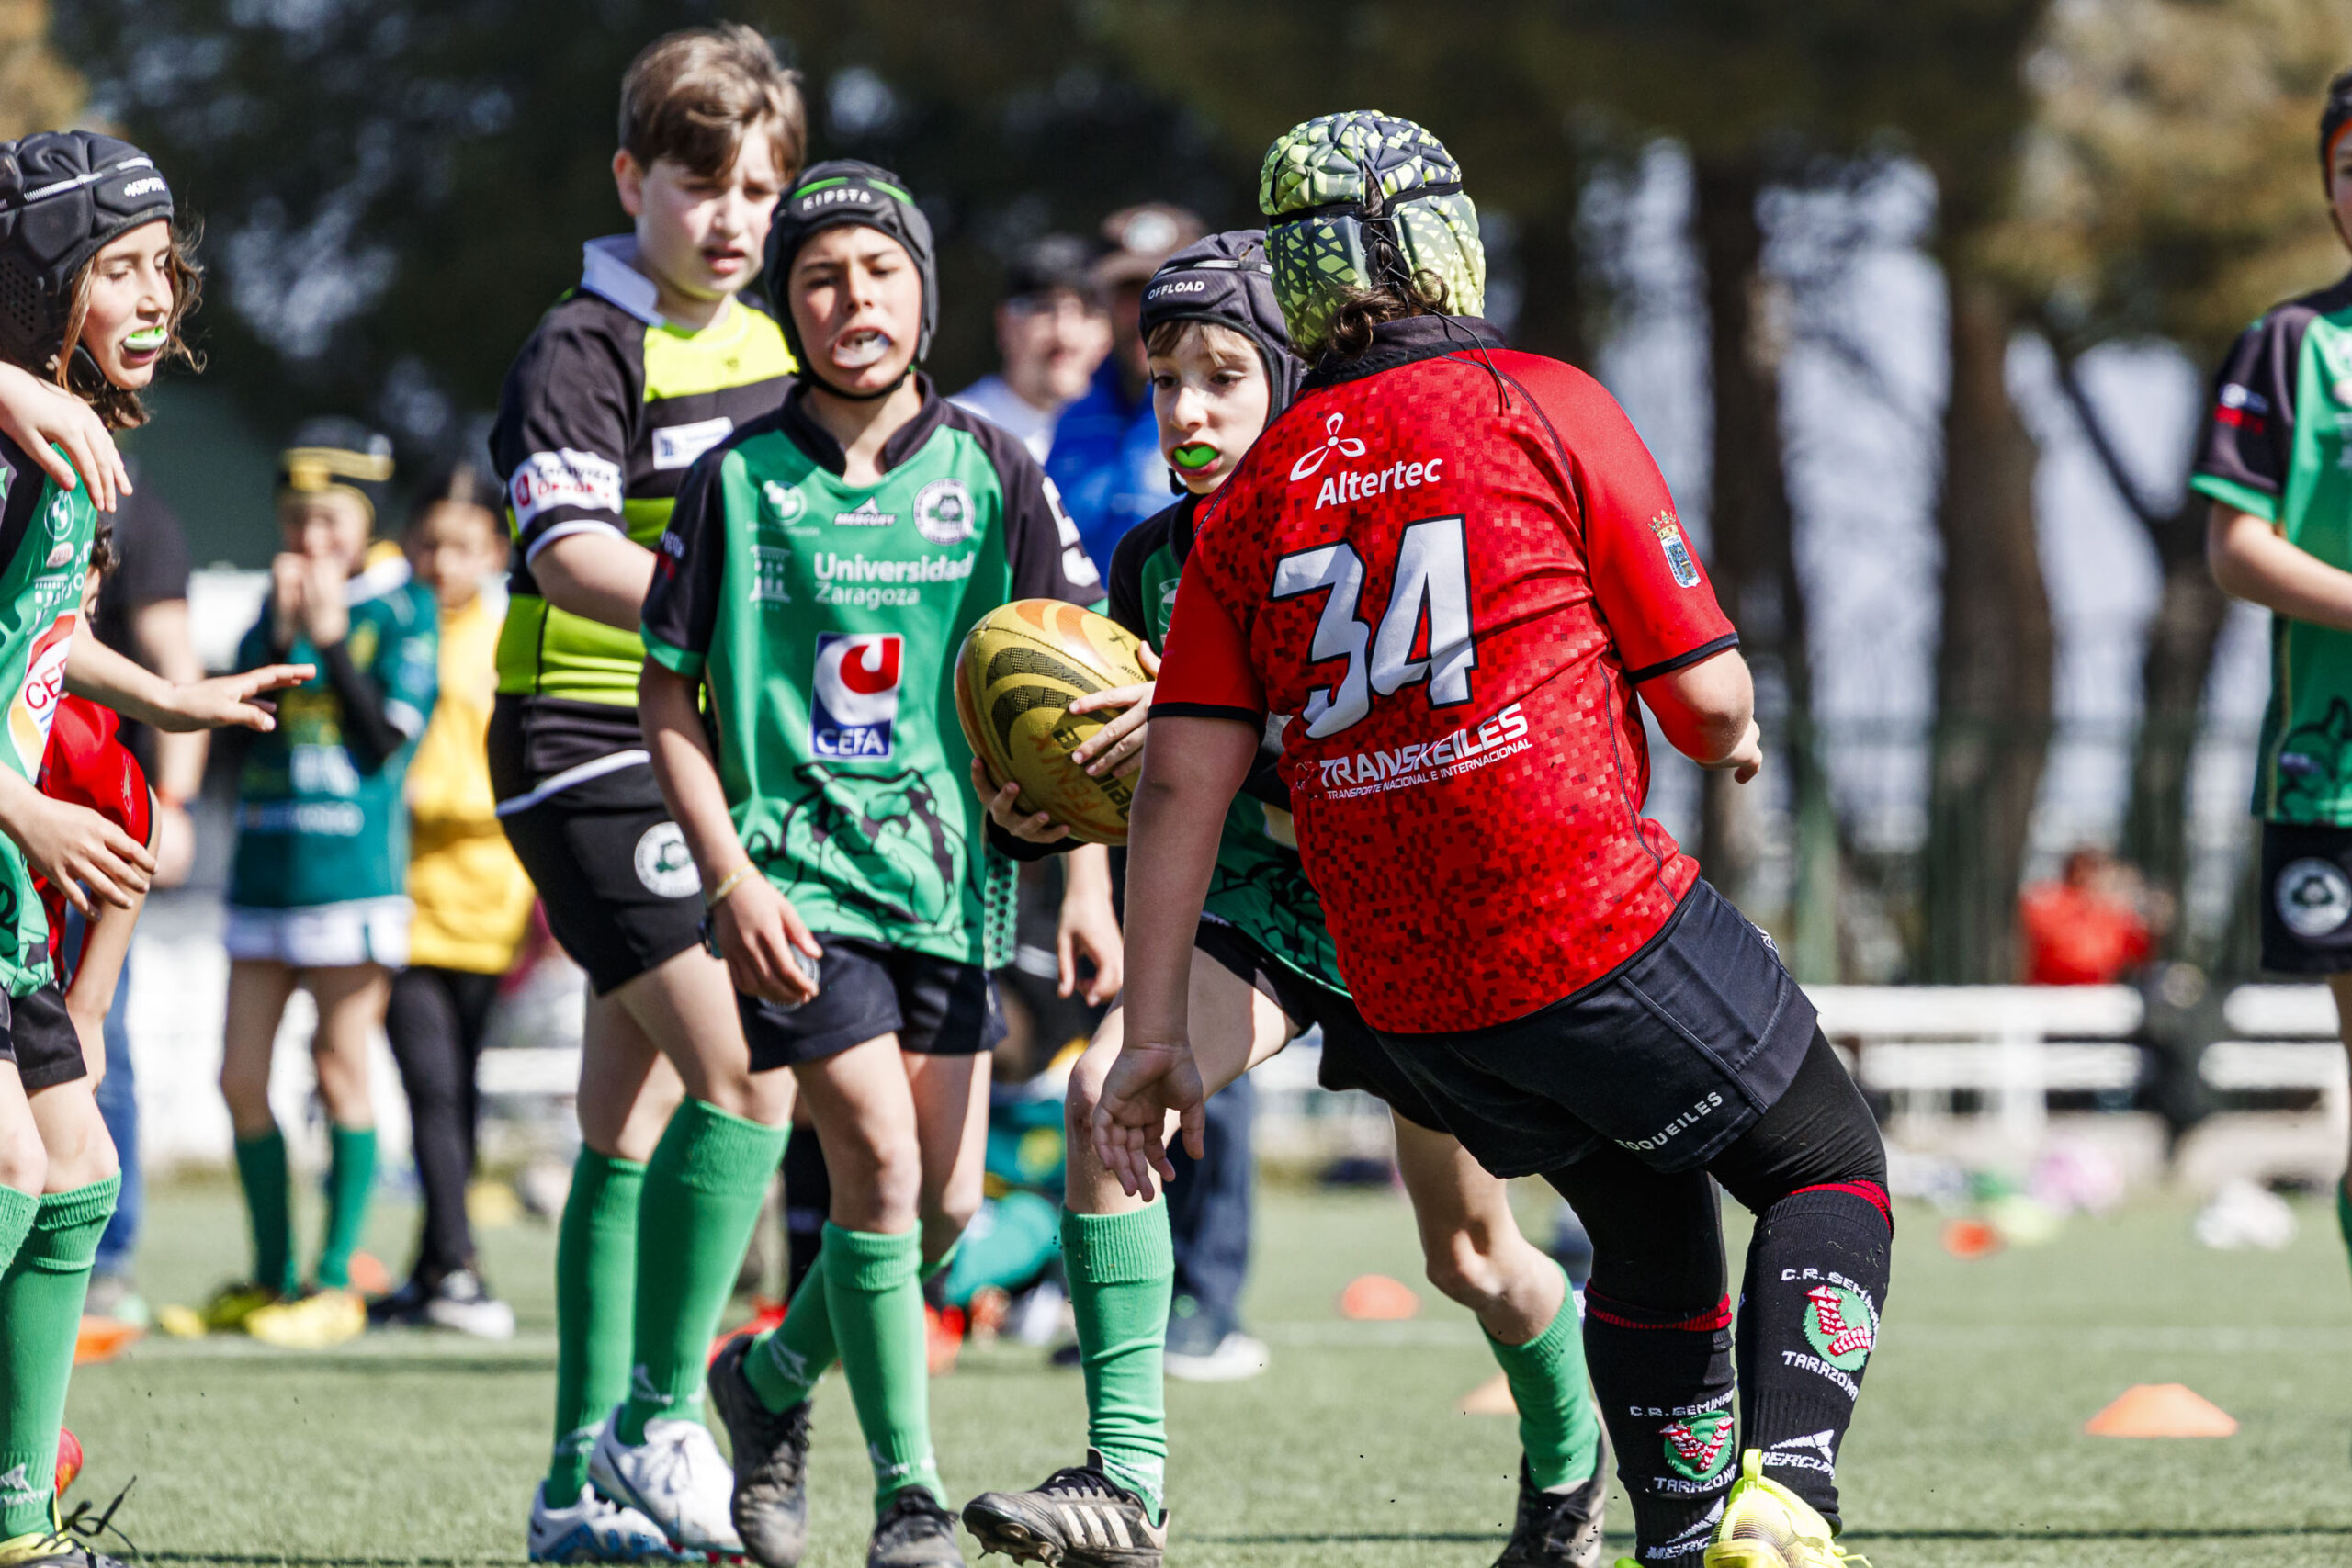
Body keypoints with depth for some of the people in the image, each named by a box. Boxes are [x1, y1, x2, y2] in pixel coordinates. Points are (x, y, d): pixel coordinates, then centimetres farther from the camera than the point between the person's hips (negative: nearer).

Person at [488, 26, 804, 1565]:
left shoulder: (765, 347, 13)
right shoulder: (585, 350, -12)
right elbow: (569, 553, -27)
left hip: (715, 758, 8)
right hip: (590, 750, -8)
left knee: (636, 1118, 10)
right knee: (747, 1068, -20)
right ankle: (659, 1417, -12)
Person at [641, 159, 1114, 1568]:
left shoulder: (989, 471, 3)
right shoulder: (740, 479, -1)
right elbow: (670, 700, 2)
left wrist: (1086, 882, -2)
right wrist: (731, 880, -9)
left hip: (948, 868, 3)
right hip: (795, 869, -3)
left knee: (946, 1202, 3)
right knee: (878, 1164, -14)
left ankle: (775, 1377, 30)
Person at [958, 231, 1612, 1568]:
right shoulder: (1156, 558, -3)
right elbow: (1148, 786, 6)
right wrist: (1047, 817, -15)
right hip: (1260, 911, 4)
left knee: (1473, 1254, 9)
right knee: (1110, 1093, -24)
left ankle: (1569, 1459, 42)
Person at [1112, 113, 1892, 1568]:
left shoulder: (1254, 496, 8)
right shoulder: (1546, 409, -5)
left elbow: (1184, 777, 2)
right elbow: (1708, 694, -4)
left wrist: (1155, 1033, 4)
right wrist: (1731, 738, 20)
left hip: (1410, 998, 5)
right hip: (1599, 935, -5)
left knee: (1650, 1225, 25)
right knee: (1832, 1169, 11)